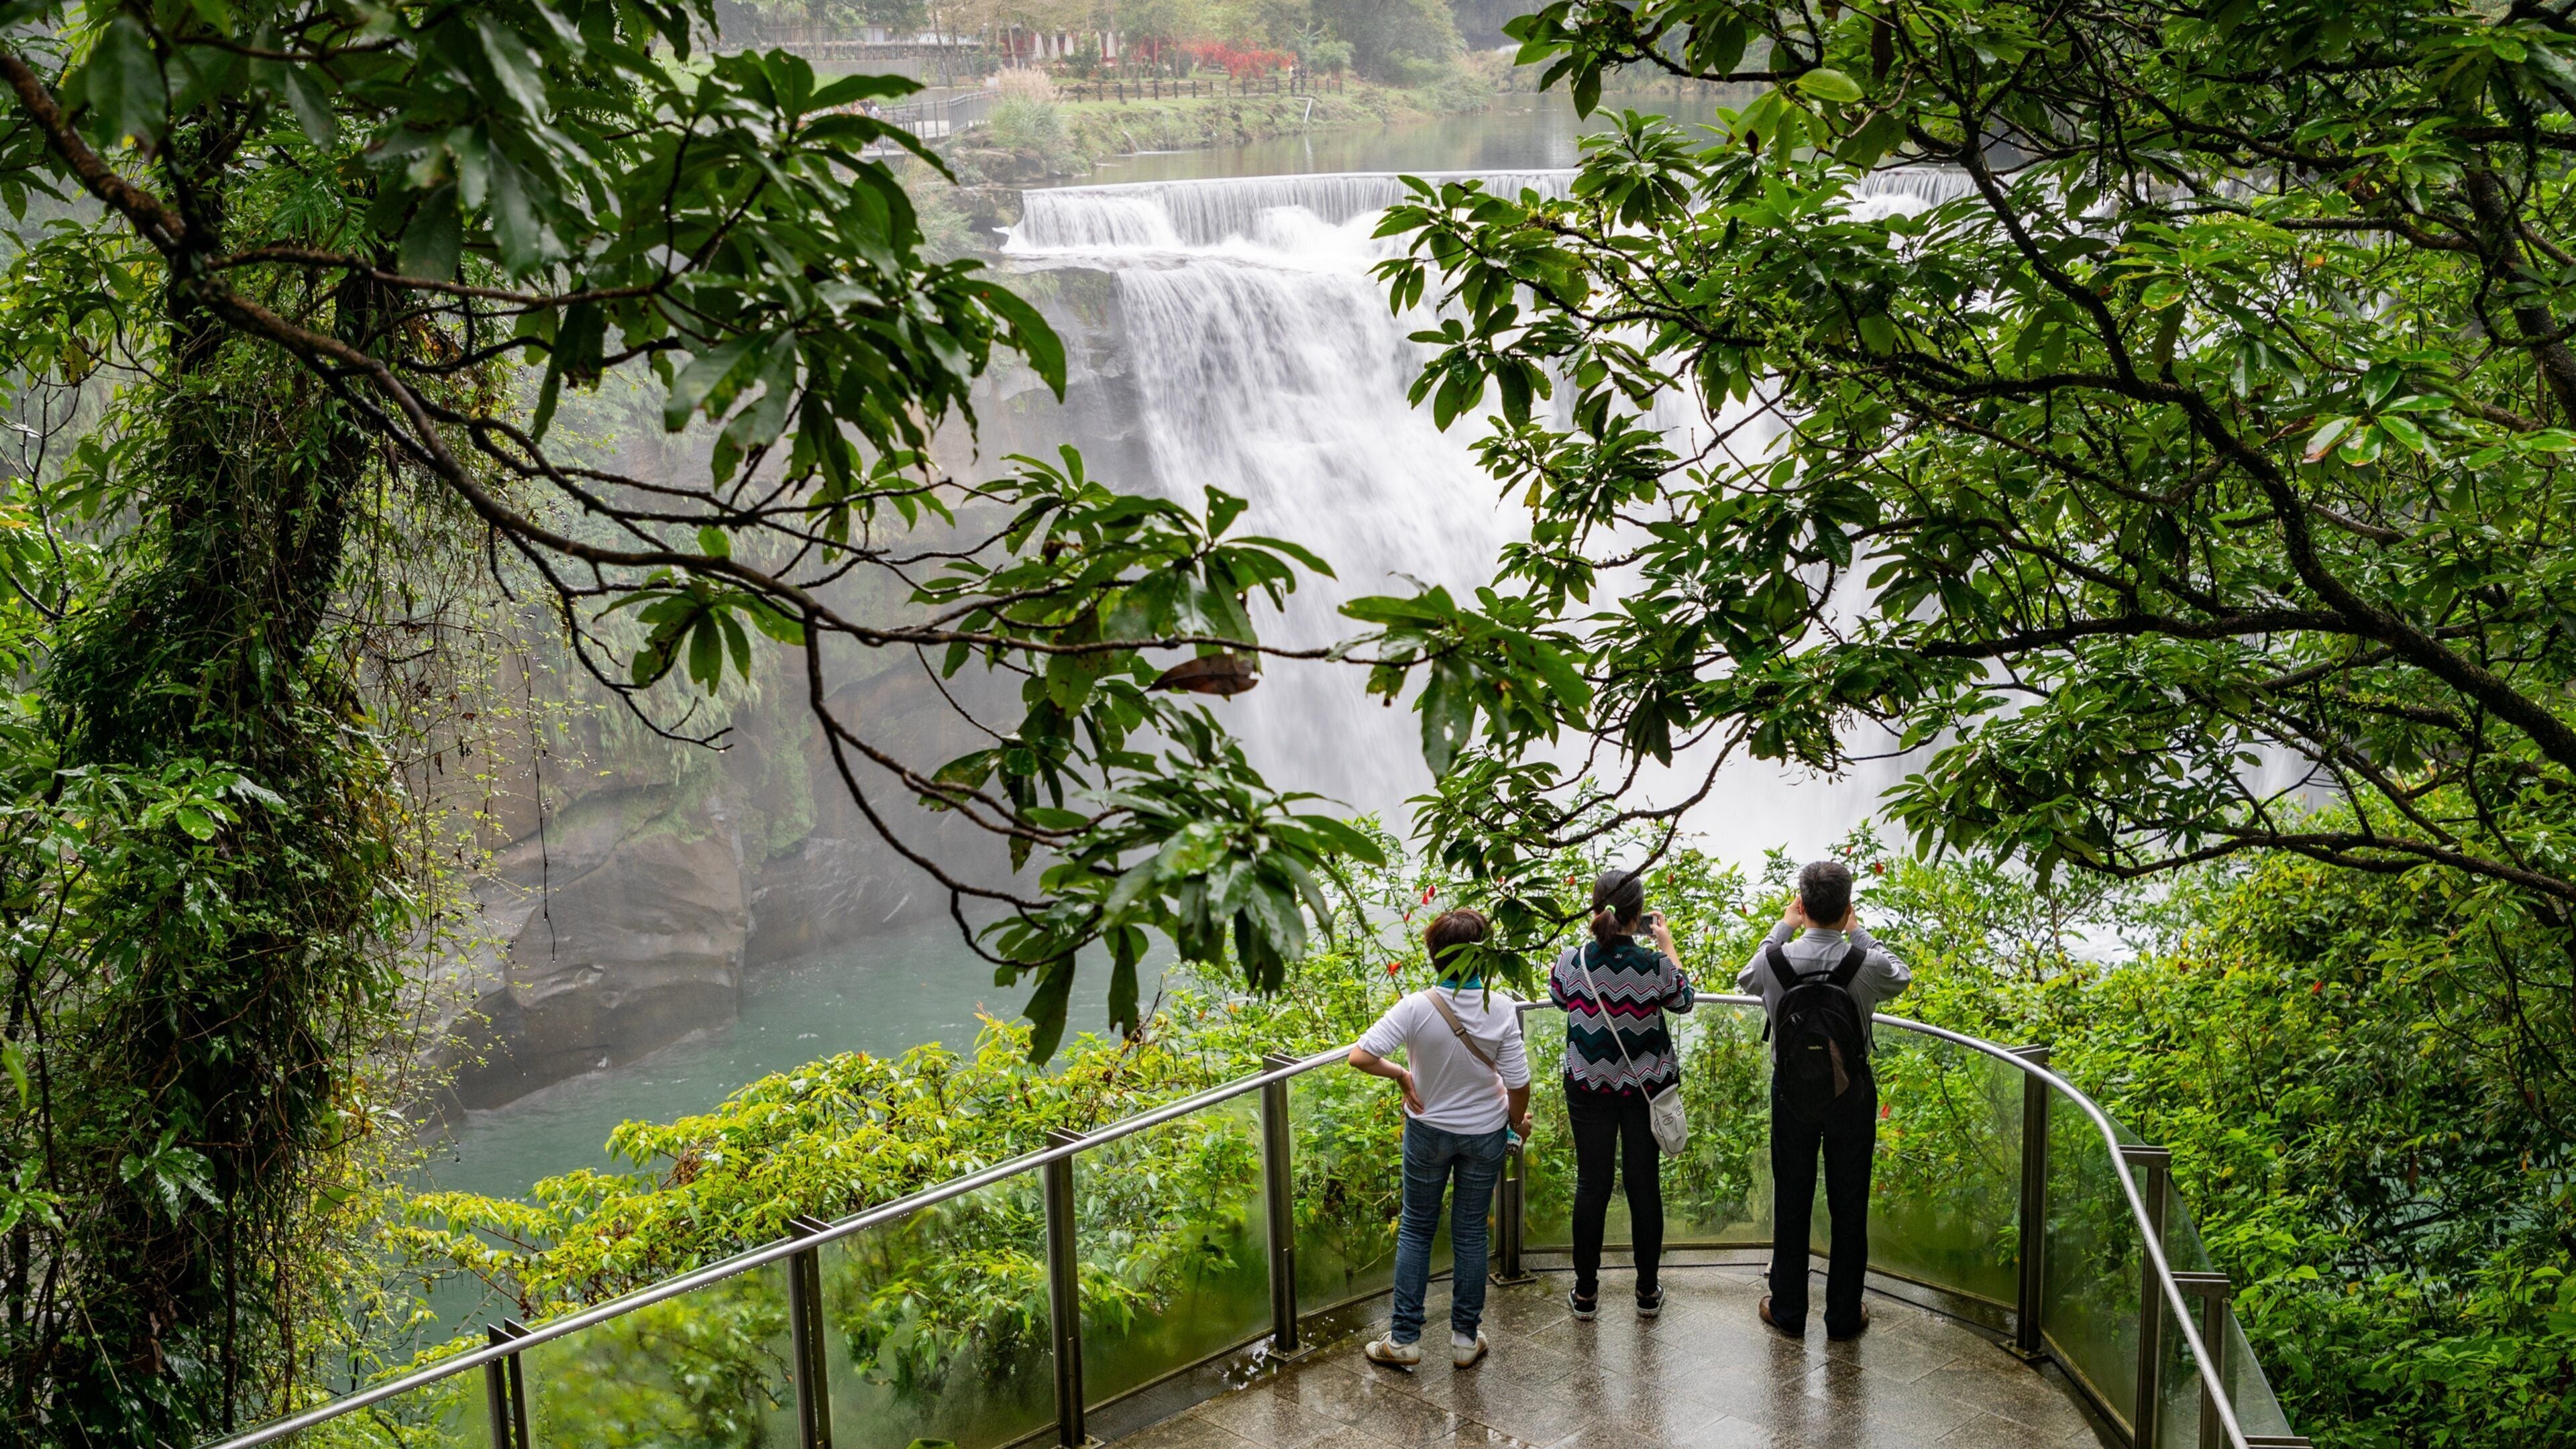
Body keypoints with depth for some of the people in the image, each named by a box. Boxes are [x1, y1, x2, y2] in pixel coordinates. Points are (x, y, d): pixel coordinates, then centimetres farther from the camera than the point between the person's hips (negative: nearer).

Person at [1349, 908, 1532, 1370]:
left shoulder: (1417, 1008, -23)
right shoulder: (1502, 1009, -19)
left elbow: (1361, 1056, -28)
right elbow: (1517, 1082, -14)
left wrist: (1400, 1074, -10)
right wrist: (1518, 1121, 6)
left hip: (1429, 1132, -1)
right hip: (1486, 1133, 1)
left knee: (1416, 1229, 15)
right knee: (1470, 1232, 15)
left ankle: (1404, 1339, 17)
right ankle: (1465, 1339, 24)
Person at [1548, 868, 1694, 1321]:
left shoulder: (1572, 960, -14)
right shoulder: (1654, 965, -18)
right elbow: (1683, 1000, 4)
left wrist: (1596, 936, 13)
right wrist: (1668, 946, 15)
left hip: (1588, 1087, 1)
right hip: (1645, 1087, -1)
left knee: (1591, 1183, 11)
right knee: (1644, 1185, 11)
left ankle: (1586, 1293, 19)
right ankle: (1648, 1291, 23)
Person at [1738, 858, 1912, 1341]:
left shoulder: (1773, 961, -17)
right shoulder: (1867, 964, -20)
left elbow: (1746, 980, 9)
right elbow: (1901, 979, 6)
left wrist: (1782, 929, 14)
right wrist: (1859, 934, 13)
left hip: (1792, 1097, 1)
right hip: (1851, 1099, -1)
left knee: (1791, 1202, 14)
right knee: (1849, 1208, 13)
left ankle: (1787, 1310, 26)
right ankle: (1844, 1315, 24)